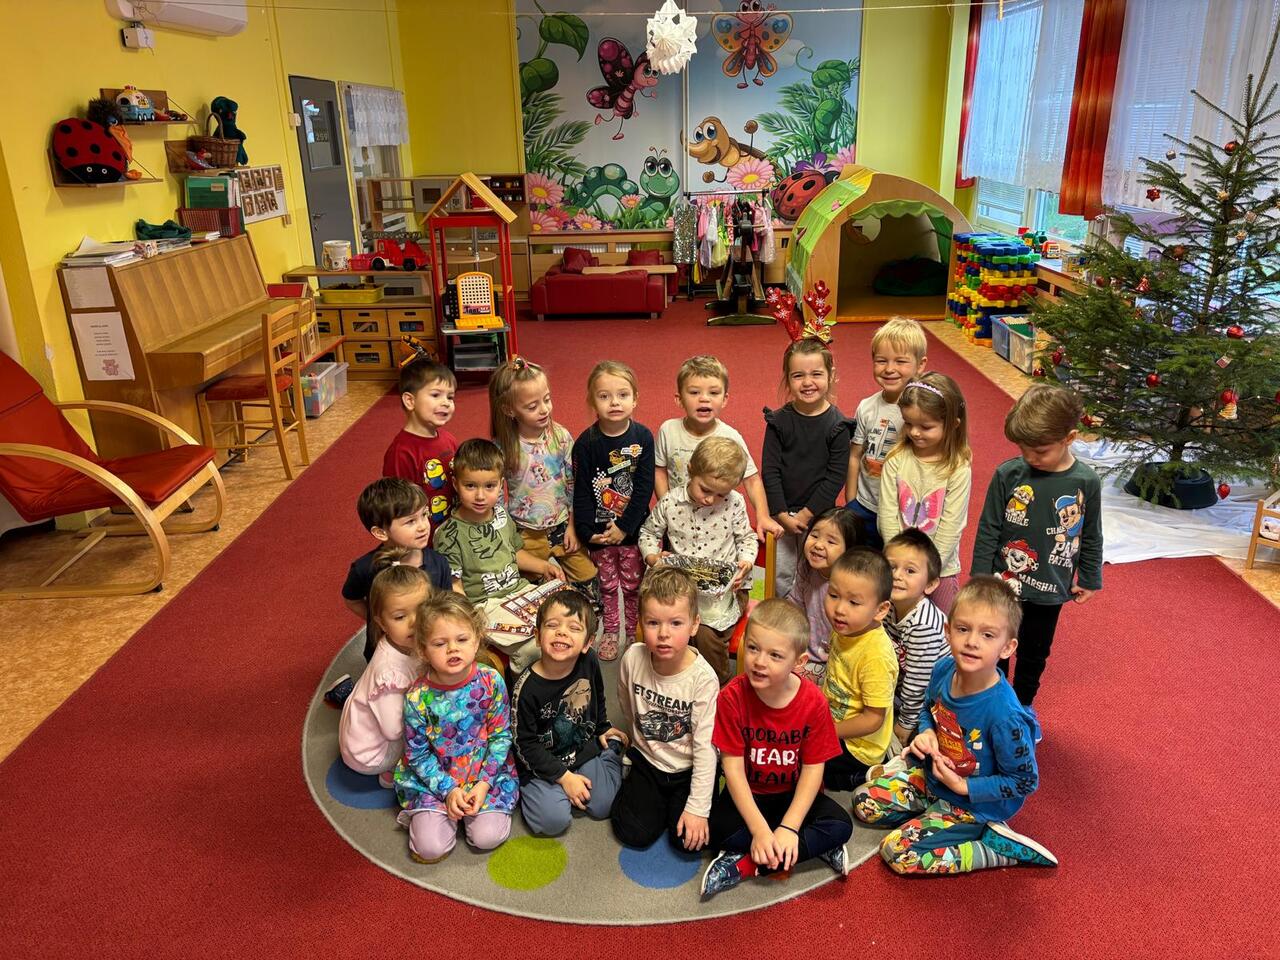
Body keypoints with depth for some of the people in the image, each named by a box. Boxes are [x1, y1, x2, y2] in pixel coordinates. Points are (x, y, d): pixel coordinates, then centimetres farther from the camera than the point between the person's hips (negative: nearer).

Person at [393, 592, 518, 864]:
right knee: (430, 847, -15)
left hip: (487, 771, 1)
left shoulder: (491, 681, -16)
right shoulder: (417, 697, -17)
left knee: (487, 837, -15)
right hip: (434, 778, 0)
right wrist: (448, 790, -15)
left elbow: (501, 735, -7)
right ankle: (428, 810, 16)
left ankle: (480, 801, 14)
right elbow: (417, 754, -7)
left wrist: (484, 782, -14)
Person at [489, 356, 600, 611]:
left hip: (563, 527, 2)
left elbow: (574, 484, 0)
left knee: (591, 587, 4)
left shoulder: (561, 436, -8)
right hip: (525, 535, -1)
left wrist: (573, 525, -1)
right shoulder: (500, 448, -14)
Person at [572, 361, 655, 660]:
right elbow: (581, 491, -6)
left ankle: (635, 632, 29)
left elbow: (645, 487, -10)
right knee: (607, 584, 14)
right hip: (598, 531, 0)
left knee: (634, 583, 11)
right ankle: (611, 632, 31)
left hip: (632, 529, 0)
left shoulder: (643, 437, -9)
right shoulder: (586, 442, -10)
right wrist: (587, 530, -10)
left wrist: (624, 527, -13)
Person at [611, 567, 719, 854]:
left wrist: (698, 808, -21)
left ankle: (680, 803, 16)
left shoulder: (703, 678, -25)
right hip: (647, 759, 3)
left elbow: (705, 746, -21)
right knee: (634, 833, -10)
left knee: (687, 840, -15)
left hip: (688, 769, -2)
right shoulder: (633, 658, -17)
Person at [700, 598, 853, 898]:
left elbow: (813, 768, -13)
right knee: (720, 830, -29)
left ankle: (744, 865, -21)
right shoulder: (733, 696, -21)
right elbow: (733, 767, -19)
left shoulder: (813, 701, -18)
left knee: (840, 825, -23)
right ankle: (815, 847, -15)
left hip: (794, 794, 1)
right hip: (748, 794, -1)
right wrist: (759, 830, -26)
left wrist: (789, 828, -23)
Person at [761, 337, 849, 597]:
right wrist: (783, 515, -11)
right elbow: (769, 470, -6)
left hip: (819, 514, -1)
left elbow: (835, 477, -11)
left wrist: (806, 514, -13)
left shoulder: (836, 425, -9)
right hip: (781, 514, 2)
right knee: (781, 576, 10)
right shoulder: (779, 420, -5)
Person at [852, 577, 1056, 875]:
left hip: (974, 803, -6)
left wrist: (962, 786, -20)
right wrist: (927, 734, -12)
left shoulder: (1003, 714, -34)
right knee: (865, 801, 5)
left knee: (898, 853, -13)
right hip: (932, 775, 7)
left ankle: (1001, 849, -2)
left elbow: (1025, 781, -19)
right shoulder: (943, 670, -16)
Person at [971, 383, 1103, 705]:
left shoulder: (1086, 483, -12)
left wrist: (1089, 579, 8)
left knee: (1034, 654, 21)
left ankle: (1022, 706, 43)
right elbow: (988, 530, -6)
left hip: (1049, 592, 1)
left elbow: (1091, 537, 3)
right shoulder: (1008, 474, -14)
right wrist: (980, 577, -4)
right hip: (1003, 586, -1)